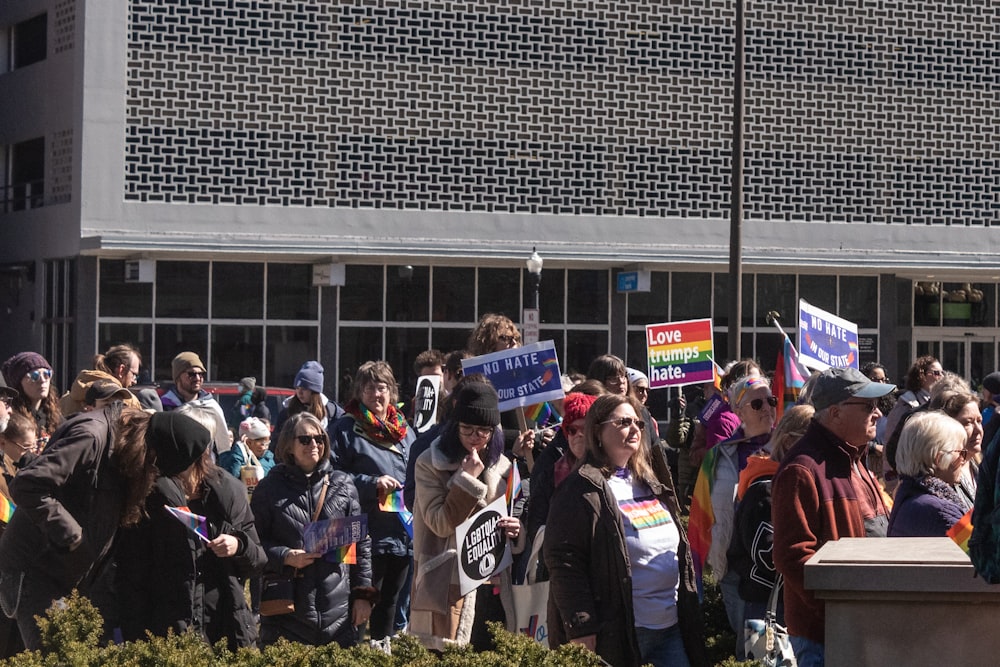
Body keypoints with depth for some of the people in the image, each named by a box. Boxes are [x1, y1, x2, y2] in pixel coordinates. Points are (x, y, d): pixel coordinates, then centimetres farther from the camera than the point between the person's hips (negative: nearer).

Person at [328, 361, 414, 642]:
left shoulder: (404, 429, 15)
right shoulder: (346, 429, -4)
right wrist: (372, 483, -18)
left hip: (403, 533, 6)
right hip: (368, 534, -6)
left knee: (390, 601, 15)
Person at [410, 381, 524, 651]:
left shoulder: (501, 465, 13)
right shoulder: (430, 464, -2)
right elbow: (440, 523, -11)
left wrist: (515, 530, 0)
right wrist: (468, 479, -16)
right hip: (450, 586, -5)